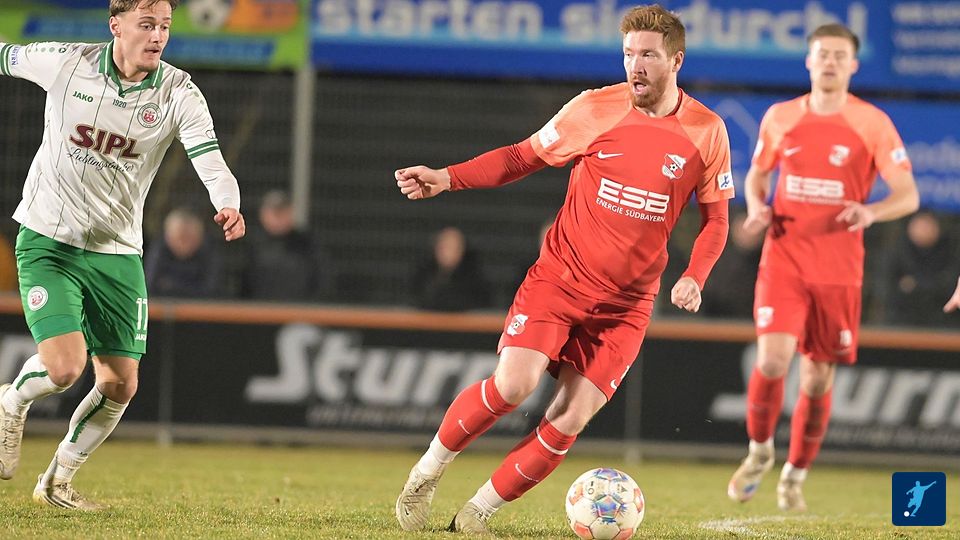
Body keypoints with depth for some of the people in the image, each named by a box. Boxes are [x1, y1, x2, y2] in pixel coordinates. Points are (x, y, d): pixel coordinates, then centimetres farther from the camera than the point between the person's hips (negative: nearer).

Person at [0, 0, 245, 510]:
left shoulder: (179, 94, -10)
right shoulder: (65, 63, -12)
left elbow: (212, 163, -23)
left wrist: (228, 206, -42)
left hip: (117, 252, 3)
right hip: (48, 242, -3)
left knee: (119, 385, 3)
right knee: (64, 367, -19)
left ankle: (57, 480, 27)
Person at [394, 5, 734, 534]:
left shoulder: (707, 132, -2)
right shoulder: (596, 109, -6)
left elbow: (715, 218, 8)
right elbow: (523, 156, 4)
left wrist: (693, 279, -9)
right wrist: (447, 178, -9)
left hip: (626, 304, 2)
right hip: (559, 277, -1)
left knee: (568, 422, -8)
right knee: (513, 385, -19)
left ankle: (477, 512, 7)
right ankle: (427, 471, 4)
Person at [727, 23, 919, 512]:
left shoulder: (872, 123, -2)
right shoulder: (780, 118, 5)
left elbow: (908, 196, -3)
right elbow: (757, 173, 20)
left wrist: (871, 212, -23)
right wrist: (756, 205, -2)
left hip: (839, 269, -1)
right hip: (783, 260, 1)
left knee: (818, 380, 4)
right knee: (772, 361, -17)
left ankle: (794, 477, 23)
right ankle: (759, 451, 9)